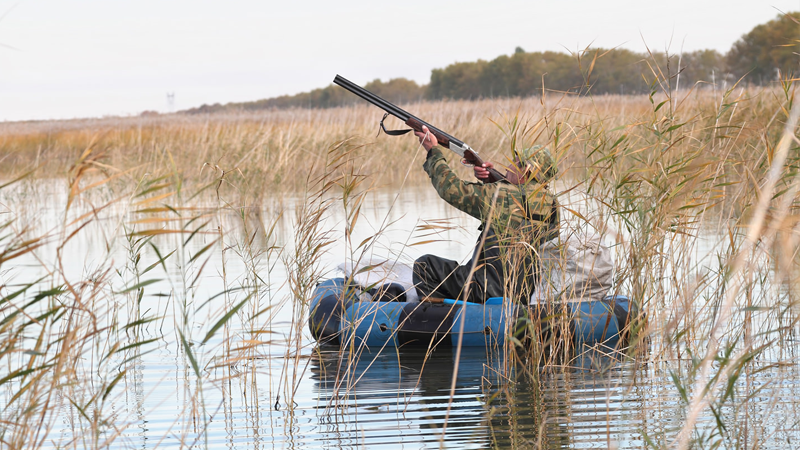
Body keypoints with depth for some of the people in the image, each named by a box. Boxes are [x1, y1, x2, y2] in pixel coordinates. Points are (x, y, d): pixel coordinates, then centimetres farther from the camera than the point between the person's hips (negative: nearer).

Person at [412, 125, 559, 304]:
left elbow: (452, 189, -4)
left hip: (486, 292, -7)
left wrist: (433, 151, 7)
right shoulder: (551, 206, 1)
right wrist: (491, 178, 10)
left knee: (424, 265, 8)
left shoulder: (501, 196, -17)